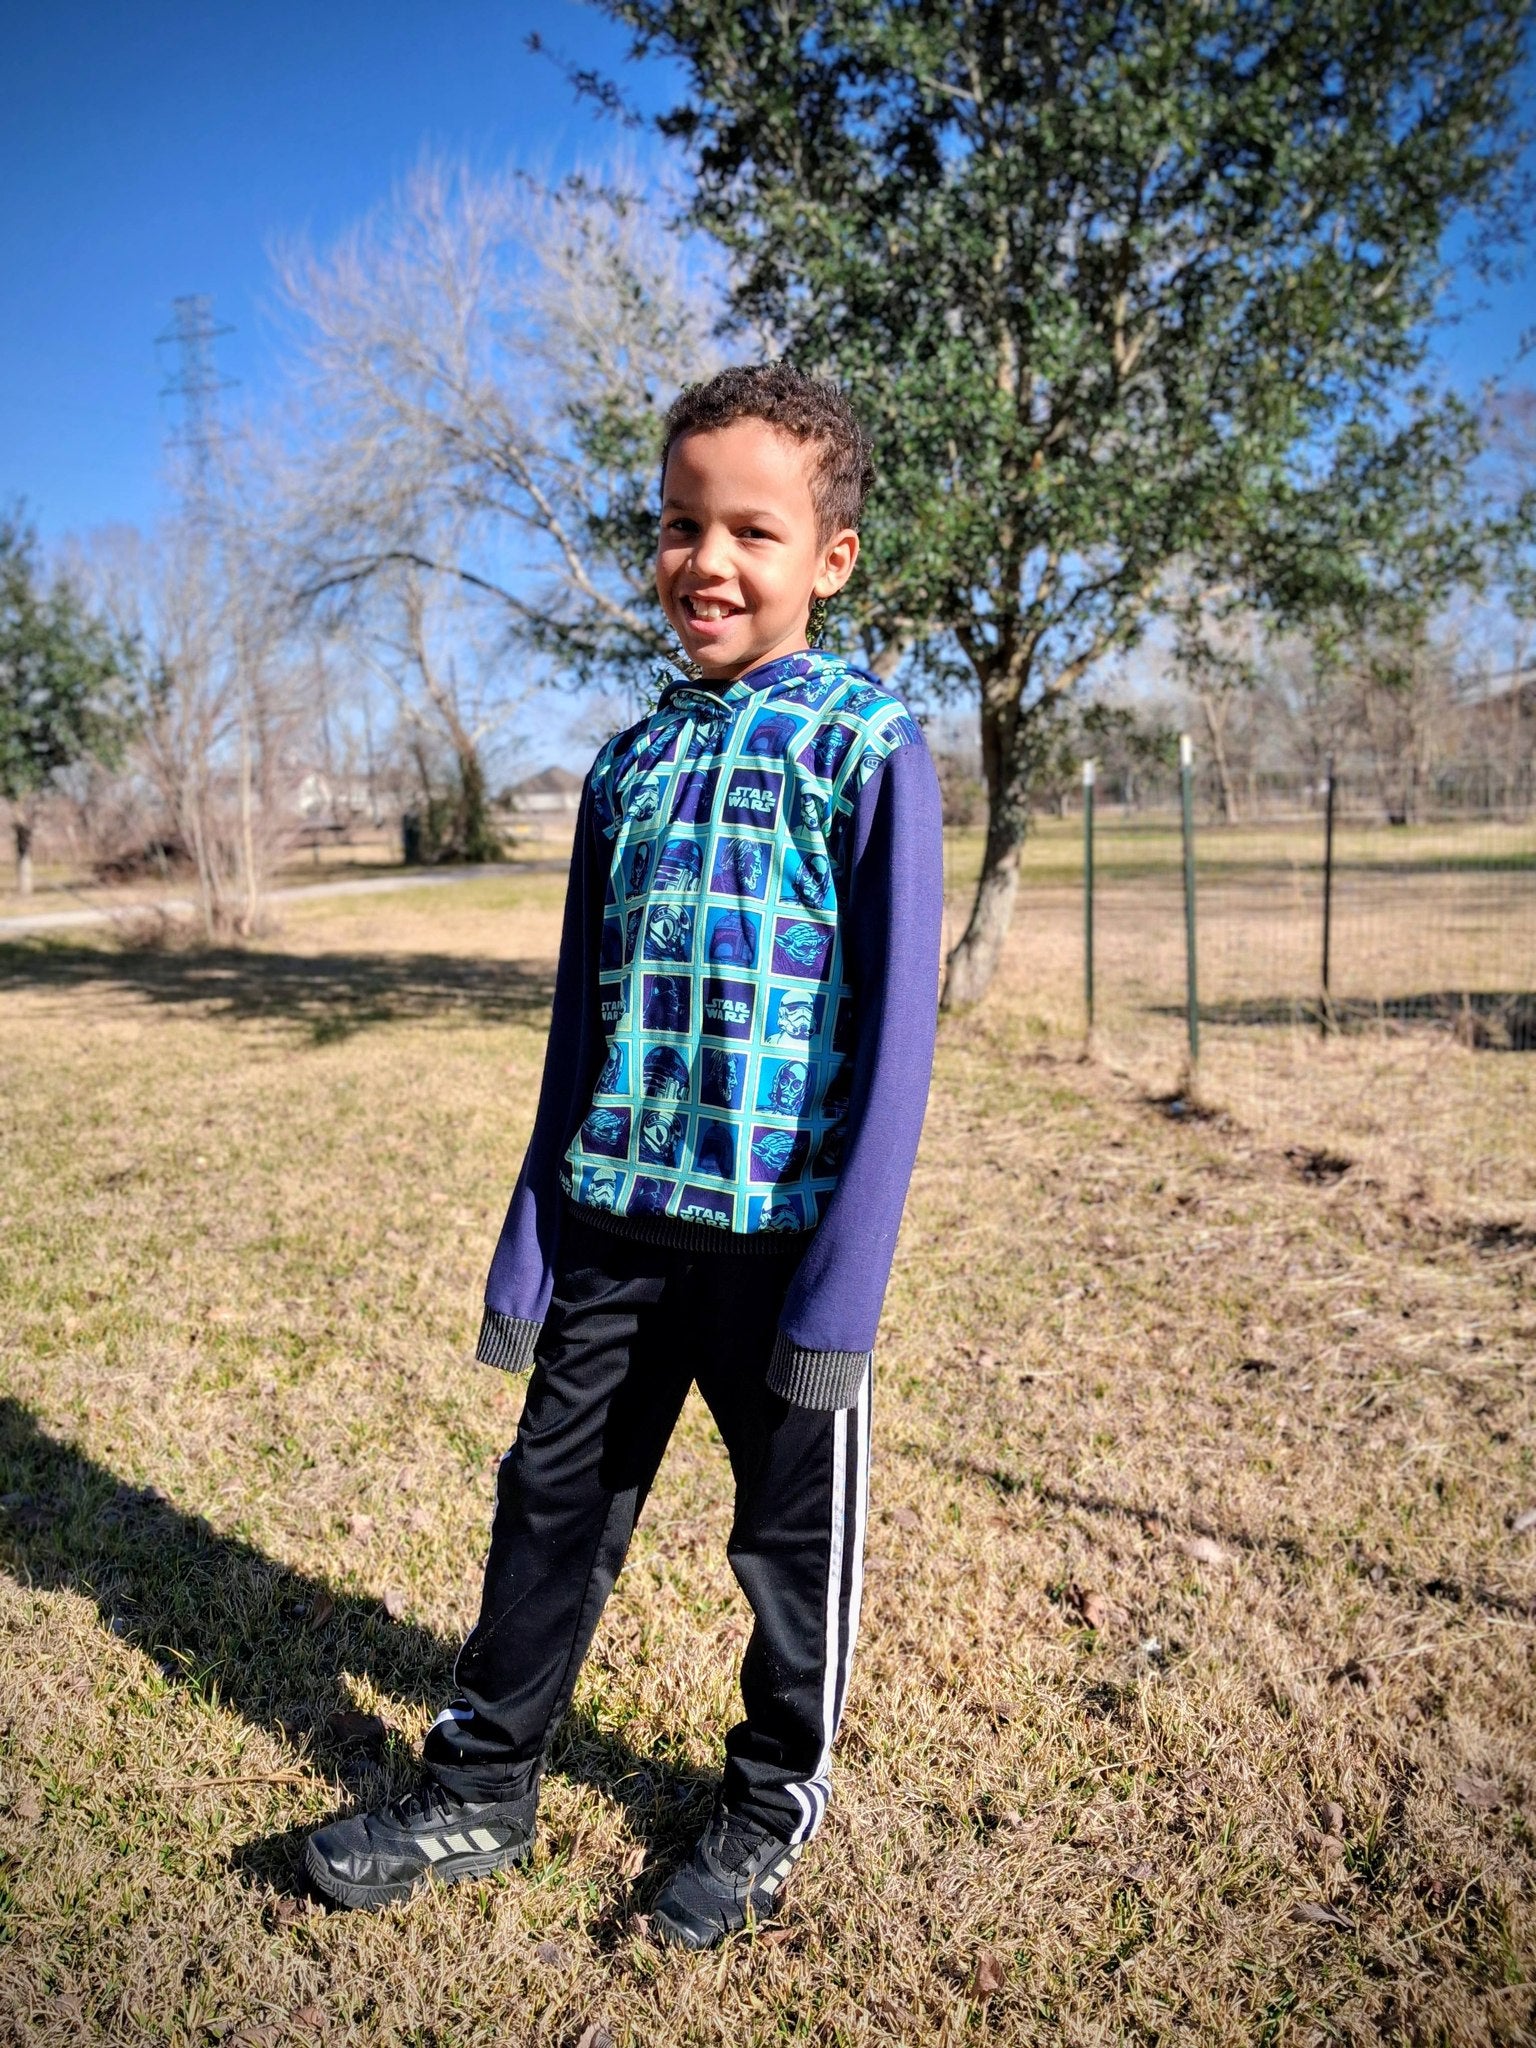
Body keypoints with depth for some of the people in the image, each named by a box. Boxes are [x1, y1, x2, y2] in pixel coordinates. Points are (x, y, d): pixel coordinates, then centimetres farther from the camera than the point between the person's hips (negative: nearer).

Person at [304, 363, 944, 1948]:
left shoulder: (868, 749, -8)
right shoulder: (628, 766, 9)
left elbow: (894, 1034, -11)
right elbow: (582, 1028, 12)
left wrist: (843, 1290, -15)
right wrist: (528, 1244, 9)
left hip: (777, 1234, -5)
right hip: (612, 1226, 5)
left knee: (792, 1535, 12)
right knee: (551, 1502, 15)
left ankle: (774, 1802, 37)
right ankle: (479, 1792, 35)